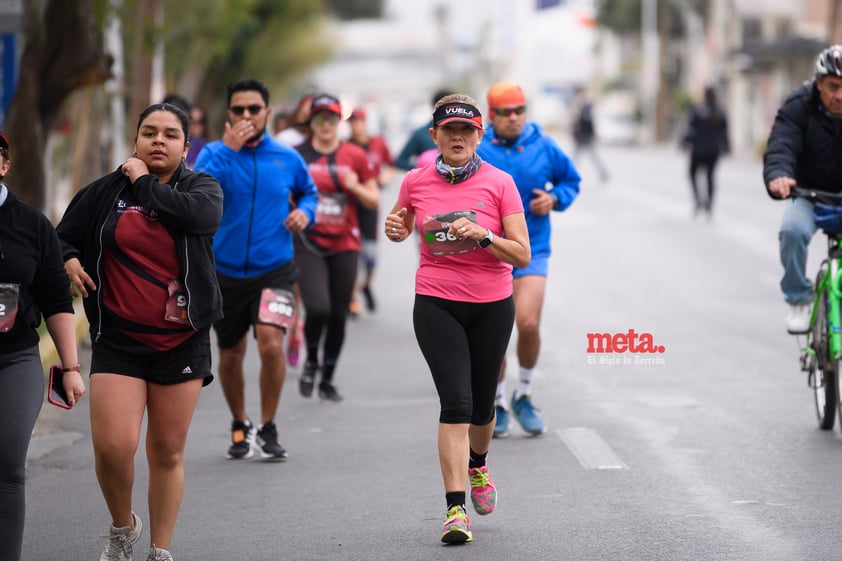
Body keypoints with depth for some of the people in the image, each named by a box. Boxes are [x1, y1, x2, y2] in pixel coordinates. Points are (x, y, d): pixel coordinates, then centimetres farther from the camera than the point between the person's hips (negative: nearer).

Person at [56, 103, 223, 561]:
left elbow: (201, 214, -23)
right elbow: (63, 237, 15)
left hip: (181, 341, 0)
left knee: (168, 452, 6)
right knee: (113, 445, -14)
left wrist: (144, 183, -12)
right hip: (119, 339, 0)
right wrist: (69, 261, -7)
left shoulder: (202, 187, 1)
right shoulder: (105, 192, 3)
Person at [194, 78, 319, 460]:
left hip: (274, 270, -1)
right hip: (225, 271, 1)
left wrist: (305, 211, -2)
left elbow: (308, 191, 21)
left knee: (271, 344, -20)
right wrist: (228, 150, -25)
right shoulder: (214, 153, -3)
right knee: (230, 354, 13)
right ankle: (240, 427, 35)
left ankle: (268, 428, -2)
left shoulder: (287, 158, 2)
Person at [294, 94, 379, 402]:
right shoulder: (297, 156, 1)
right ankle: (311, 360, 10)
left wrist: (356, 187, -11)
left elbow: (374, 201, 9)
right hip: (309, 244, -2)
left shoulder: (355, 156, 4)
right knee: (318, 308, -19)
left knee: (338, 316, 5)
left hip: (344, 245, 2)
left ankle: (327, 379, 21)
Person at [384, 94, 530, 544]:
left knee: (481, 405, 13)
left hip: (492, 306, 1)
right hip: (436, 304, -1)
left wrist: (482, 234, -25)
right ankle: (456, 509, -17)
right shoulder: (416, 182, 0)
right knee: (455, 402, -16)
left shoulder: (499, 183, -6)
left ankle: (477, 465, 48)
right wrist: (395, 229, -5)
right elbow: (402, 230, 19)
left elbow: (522, 255, -9)